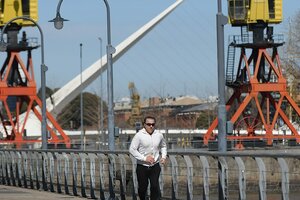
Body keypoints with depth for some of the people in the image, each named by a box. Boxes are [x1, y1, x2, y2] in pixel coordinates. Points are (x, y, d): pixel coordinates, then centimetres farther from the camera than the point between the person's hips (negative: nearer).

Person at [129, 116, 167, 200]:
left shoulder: (159, 135, 1)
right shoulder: (139, 135, -11)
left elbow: (163, 146, 21)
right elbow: (132, 149, -12)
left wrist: (164, 156, 3)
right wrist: (144, 158, -18)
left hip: (155, 166, 2)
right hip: (142, 167, -2)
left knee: (155, 186, -11)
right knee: (142, 187, 11)